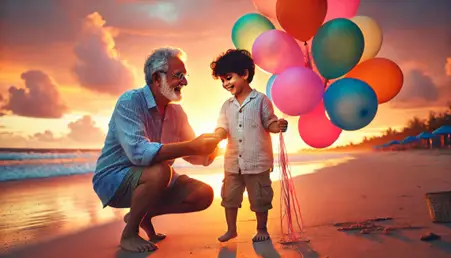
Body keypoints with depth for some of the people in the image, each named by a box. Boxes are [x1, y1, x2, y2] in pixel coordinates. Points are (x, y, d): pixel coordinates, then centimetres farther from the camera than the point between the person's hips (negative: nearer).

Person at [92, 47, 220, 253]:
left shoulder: (177, 112, 0)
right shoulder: (130, 101, -21)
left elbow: (193, 156, 3)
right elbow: (138, 152, -36)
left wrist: (207, 150, -21)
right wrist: (192, 146, -38)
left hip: (152, 180, 7)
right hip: (114, 179, -7)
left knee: (204, 194, -7)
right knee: (160, 171, -35)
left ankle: (143, 215, 11)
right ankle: (129, 234, -10)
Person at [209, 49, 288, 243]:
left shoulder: (261, 100, -6)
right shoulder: (227, 106, 8)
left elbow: (269, 124, -2)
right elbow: (223, 129, 0)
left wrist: (279, 126, -23)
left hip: (257, 161, -5)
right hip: (233, 161, 5)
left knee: (259, 198, 8)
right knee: (230, 196, 14)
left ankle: (261, 229, 29)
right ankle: (231, 229, 32)